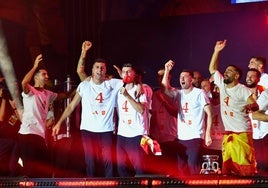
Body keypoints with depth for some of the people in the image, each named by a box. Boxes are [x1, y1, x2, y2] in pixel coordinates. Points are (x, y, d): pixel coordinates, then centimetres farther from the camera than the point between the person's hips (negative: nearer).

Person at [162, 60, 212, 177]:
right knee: (181, 167, 7)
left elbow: (209, 113, -6)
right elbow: (165, 88, -4)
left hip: (195, 137, -6)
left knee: (193, 166, -12)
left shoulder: (199, 93, -4)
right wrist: (167, 71, -11)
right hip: (181, 137, 6)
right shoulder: (179, 94, 11)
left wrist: (208, 134, -12)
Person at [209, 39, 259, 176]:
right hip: (228, 133, 6)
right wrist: (217, 51, 7)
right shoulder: (222, 84, 8)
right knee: (228, 168, 7)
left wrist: (250, 106, -39)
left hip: (242, 133, -6)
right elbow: (212, 68, 16)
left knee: (244, 167, -8)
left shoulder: (242, 90, -9)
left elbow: (255, 105, -15)